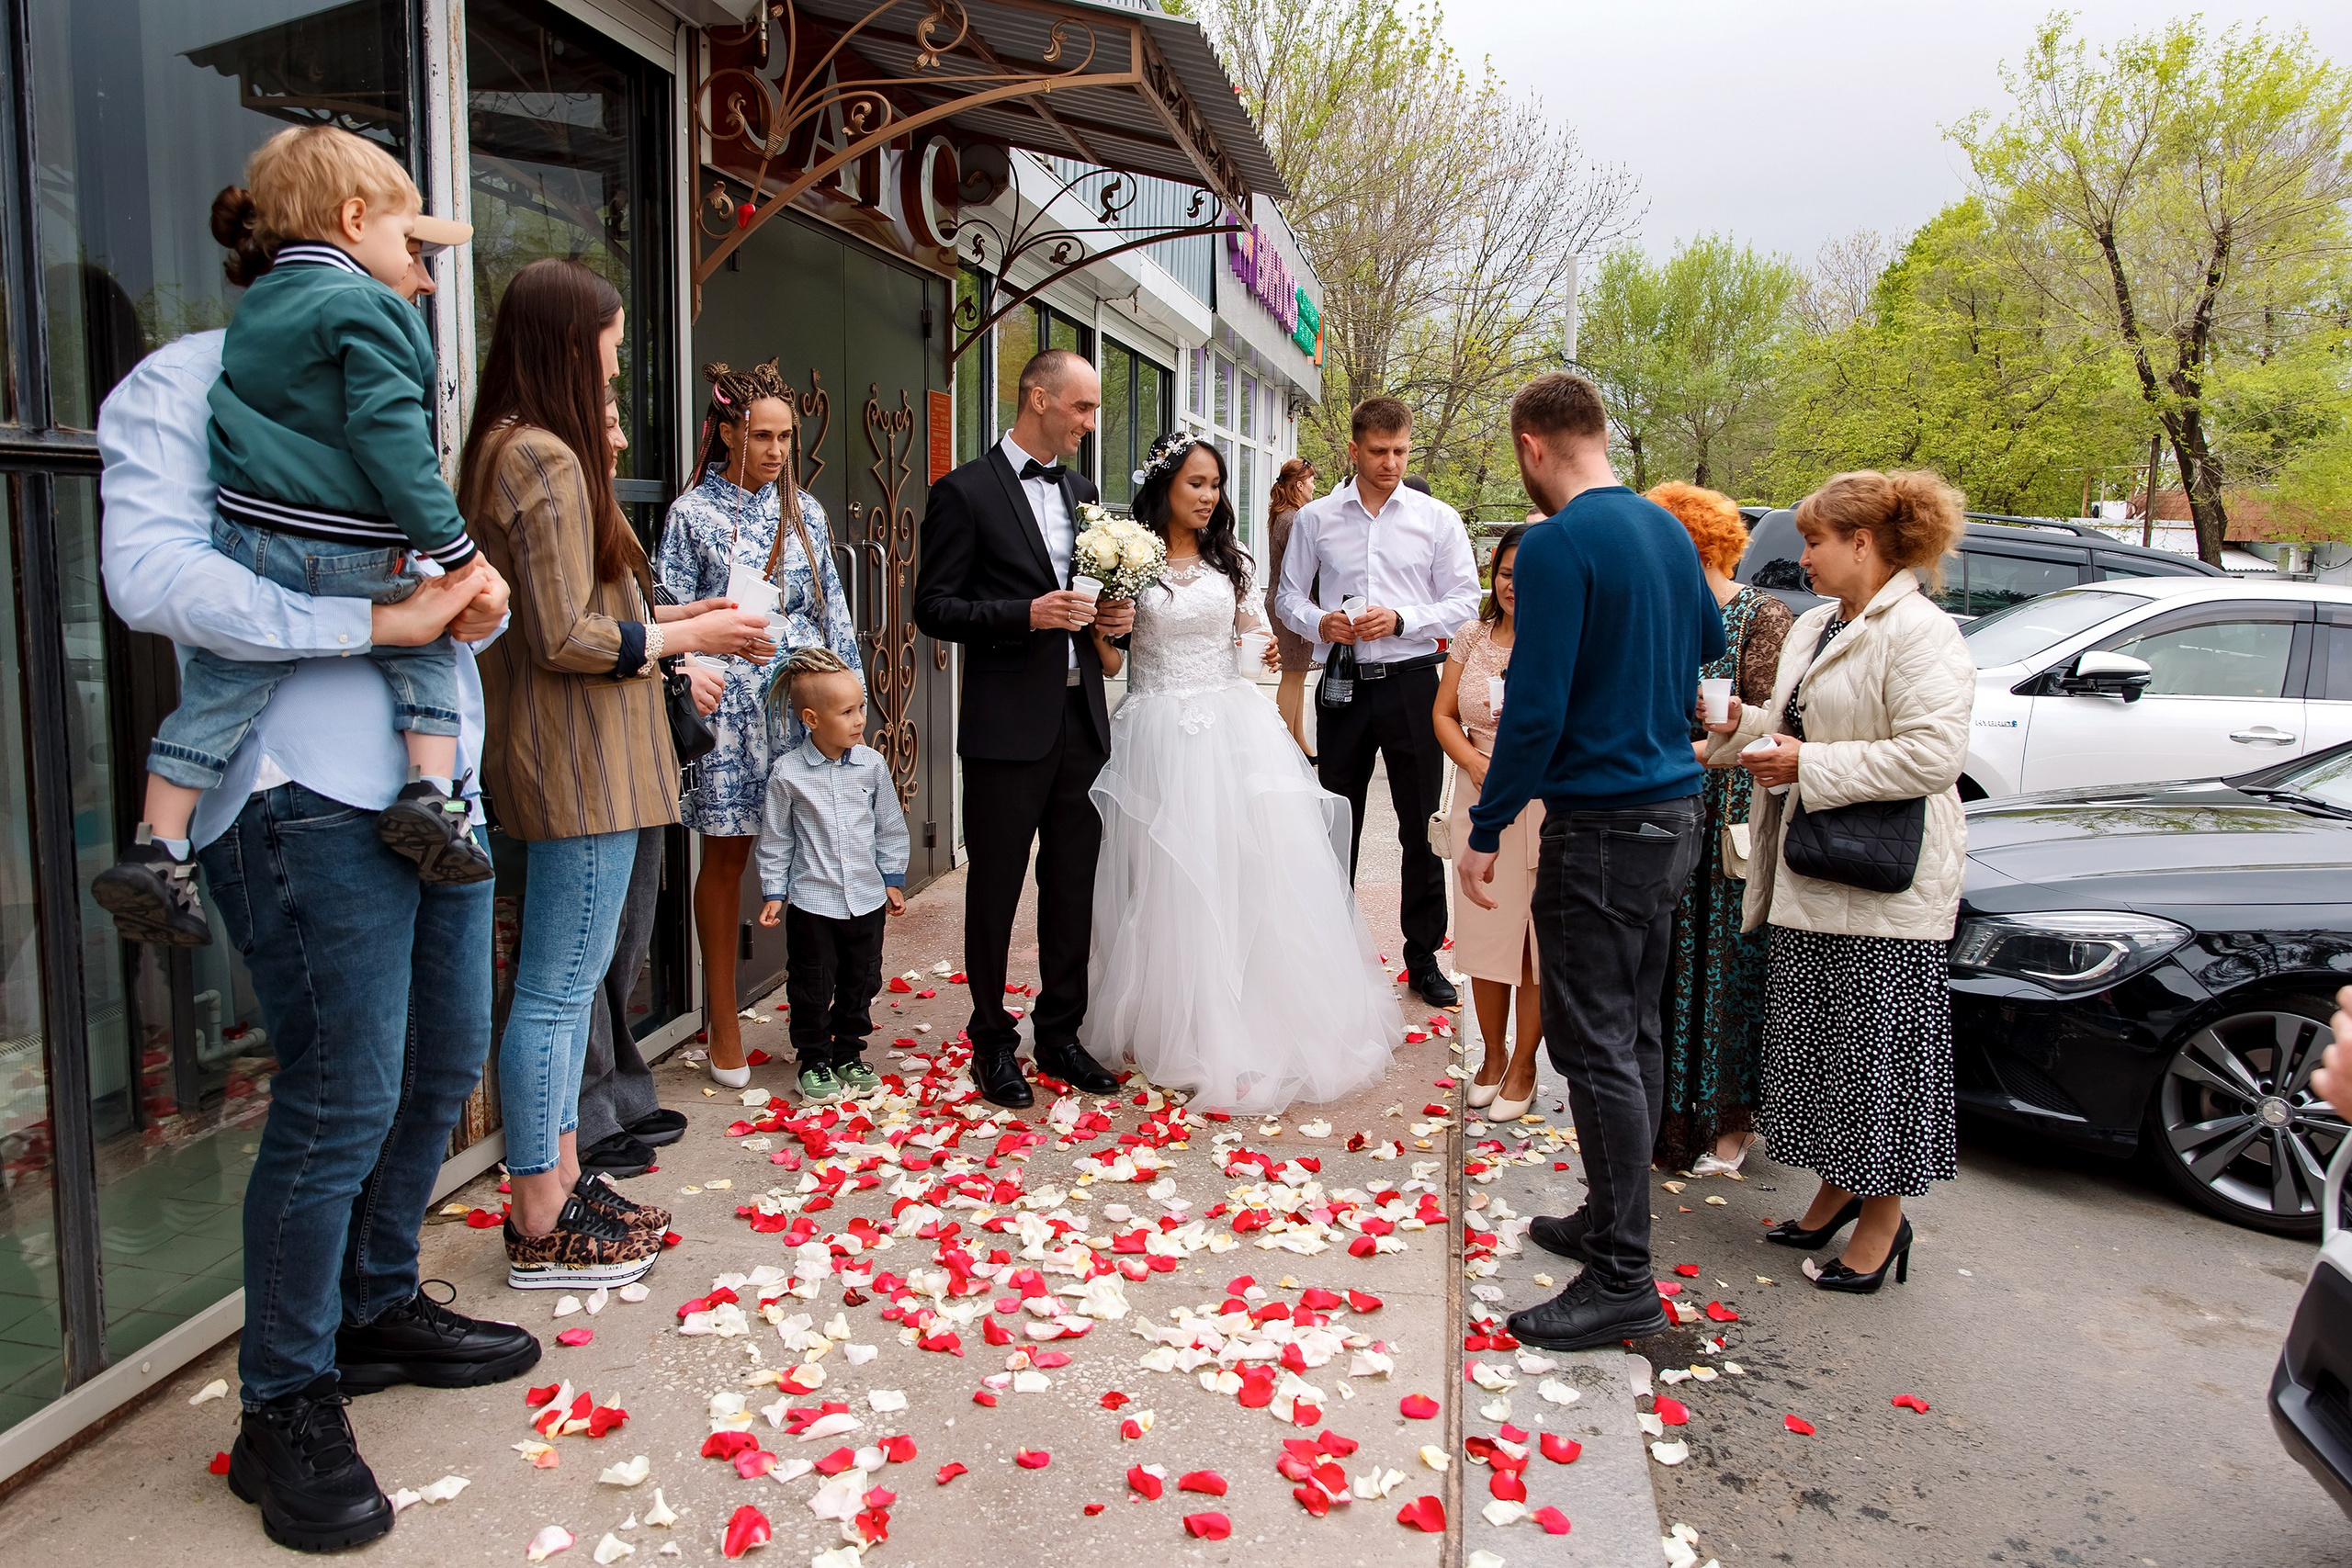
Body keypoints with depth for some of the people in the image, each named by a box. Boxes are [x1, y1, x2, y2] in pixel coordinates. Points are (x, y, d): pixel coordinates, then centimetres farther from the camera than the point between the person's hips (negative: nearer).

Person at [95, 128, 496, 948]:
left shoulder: (257, 304, 17)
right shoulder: (367, 308, -8)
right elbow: (389, 436, -16)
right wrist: (453, 545, -14)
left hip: (250, 546, 6)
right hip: (355, 562, -6)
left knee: (215, 693, 12)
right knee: (428, 654, 17)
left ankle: (157, 848, 13)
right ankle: (431, 791, 4)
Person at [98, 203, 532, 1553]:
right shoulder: (185, 383, -2)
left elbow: (450, 578, 22)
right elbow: (153, 573, -17)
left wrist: (480, 598, -2)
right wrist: (375, 620, -21)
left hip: (436, 783, 8)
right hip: (312, 797, -8)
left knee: (443, 1070, 14)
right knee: (343, 1103, -6)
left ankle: (379, 1307, 34)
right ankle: (286, 1406, 13)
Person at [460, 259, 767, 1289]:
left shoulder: (506, 451, 16)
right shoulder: (549, 460, -16)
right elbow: (564, 640, -20)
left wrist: (669, 622, 13)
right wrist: (684, 636, -9)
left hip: (562, 758, 11)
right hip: (581, 764, -11)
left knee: (561, 984, 16)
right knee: (558, 989, -2)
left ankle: (561, 1185, 28)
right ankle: (542, 1231, 9)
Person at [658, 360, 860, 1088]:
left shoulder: (805, 511, 13)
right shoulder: (693, 514, 2)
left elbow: (834, 613, 14)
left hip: (807, 701, 3)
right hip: (731, 706, -3)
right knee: (726, 858, 4)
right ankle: (723, 1023, 15)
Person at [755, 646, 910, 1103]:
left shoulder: (871, 764, -2)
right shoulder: (788, 772, -9)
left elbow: (890, 825, 8)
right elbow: (775, 838, -1)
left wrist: (893, 877, 9)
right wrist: (773, 891, -2)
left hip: (866, 898, 3)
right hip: (811, 900, -3)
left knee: (860, 982, 13)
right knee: (811, 987, 6)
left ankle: (848, 1054, 29)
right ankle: (814, 1061, 21)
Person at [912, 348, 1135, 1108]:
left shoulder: (1082, 491, 15)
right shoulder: (965, 491, -5)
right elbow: (934, 607, -9)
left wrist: (1113, 614, 2)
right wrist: (1027, 614, -20)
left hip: (1080, 719, 6)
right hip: (1007, 724, -6)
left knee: (1072, 886, 12)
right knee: (996, 887, 5)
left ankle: (1060, 1033, 25)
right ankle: (992, 1040, 19)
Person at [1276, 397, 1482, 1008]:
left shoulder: (1438, 518, 1)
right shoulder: (1315, 519, 5)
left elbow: (1465, 600, -2)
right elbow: (1288, 595, 9)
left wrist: (1400, 620, -15)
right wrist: (1319, 621, -11)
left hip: (1411, 682, -1)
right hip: (1343, 683, 1)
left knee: (1422, 827, 5)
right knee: (1336, 824, 10)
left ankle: (1424, 958, 18)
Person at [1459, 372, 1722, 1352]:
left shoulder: (1558, 545, -16)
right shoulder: (1666, 528, 10)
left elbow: (1535, 710, -20)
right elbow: (1710, 643, 27)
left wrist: (1485, 831, -13)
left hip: (1603, 825, -9)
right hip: (1674, 809, 9)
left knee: (1596, 1046, -4)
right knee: (1631, 1033, 16)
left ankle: (1623, 1283, 3)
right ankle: (1611, 1219, 28)